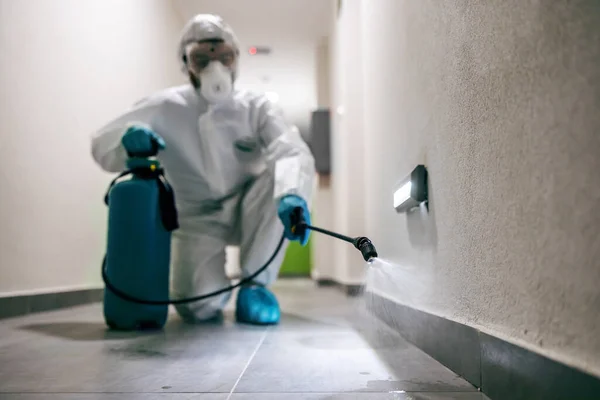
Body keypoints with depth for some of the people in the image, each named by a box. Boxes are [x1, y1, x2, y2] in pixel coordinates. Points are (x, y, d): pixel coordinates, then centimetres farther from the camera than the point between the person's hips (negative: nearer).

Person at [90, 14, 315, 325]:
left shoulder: (256, 107, -10)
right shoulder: (166, 108, -8)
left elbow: (294, 152, -29)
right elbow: (101, 145, -7)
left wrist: (291, 195, -52)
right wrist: (127, 137, -33)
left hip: (247, 213, 1)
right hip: (198, 219, 0)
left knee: (287, 175, -30)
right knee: (198, 308, -22)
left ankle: (255, 286, -14)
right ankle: (214, 285, 20)